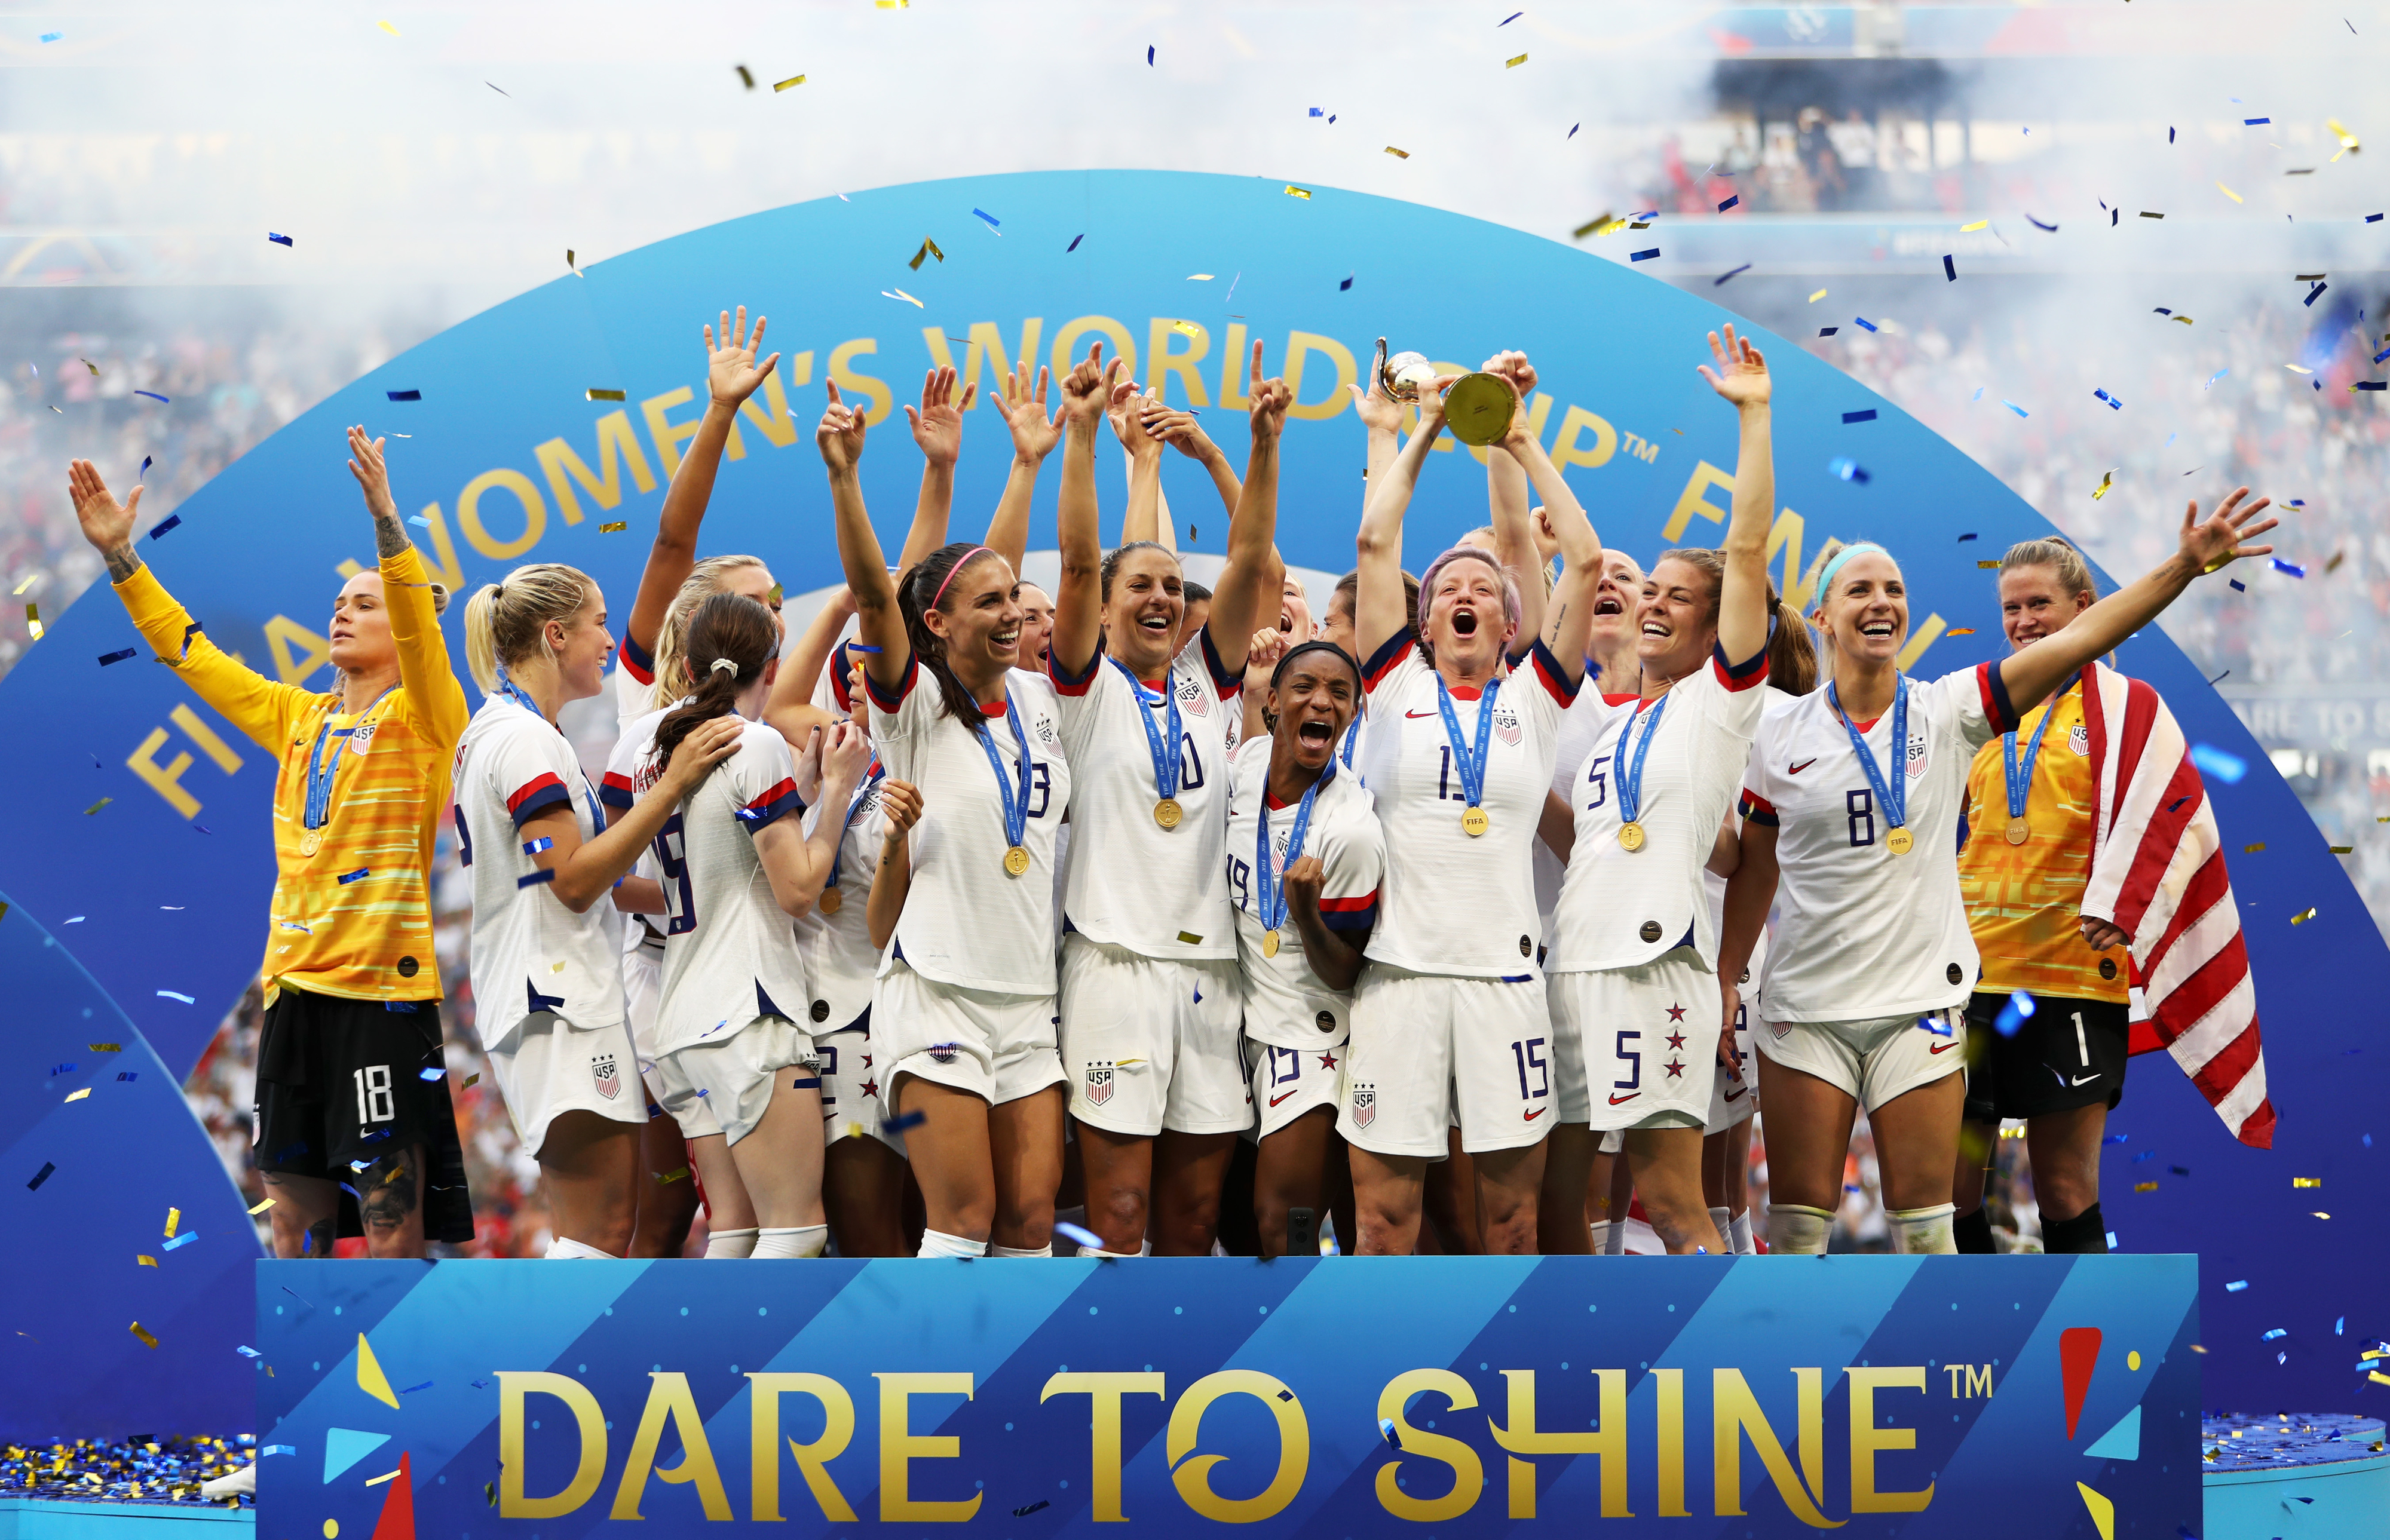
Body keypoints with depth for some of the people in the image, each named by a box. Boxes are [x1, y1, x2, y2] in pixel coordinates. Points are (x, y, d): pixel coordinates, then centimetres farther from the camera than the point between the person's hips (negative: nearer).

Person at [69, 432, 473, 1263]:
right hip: (296, 983, 6)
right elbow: (190, 651, 18)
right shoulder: (299, 717, 16)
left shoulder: (422, 718, -1)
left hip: (383, 984, -6)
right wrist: (119, 555, 11)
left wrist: (384, 517, -33)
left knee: (391, 1225, -6)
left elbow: (422, 621, -18)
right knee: (295, 1212, 9)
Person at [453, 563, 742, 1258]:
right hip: (561, 1001, -11)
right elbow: (573, 879, -19)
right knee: (604, 1227, -13)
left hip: (546, 1001, 11)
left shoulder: (496, 729, 20)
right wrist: (672, 788, -20)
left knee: (590, 1228, 8)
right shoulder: (525, 737, -13)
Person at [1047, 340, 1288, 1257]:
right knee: (1120, 1214, -7)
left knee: (1195, 1211, 6)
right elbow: (1079, 561, -8)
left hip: (1208, 963, 4)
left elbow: (1249, 561, 4)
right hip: (1118, 961, -4)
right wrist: (1082, 433, -17)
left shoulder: (1206, 682, 15)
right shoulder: (1092, 687, 5)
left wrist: (1264, 442, -7)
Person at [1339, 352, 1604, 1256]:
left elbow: (1585, 559, 5)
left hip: (1504, 970, 1)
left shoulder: (1533, 697, 11)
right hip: (1400, 968, -1)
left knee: (1513, 1216, 3)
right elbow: (1375, 542, 5)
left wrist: (1520, 441, 9)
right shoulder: (1399, 687, 10)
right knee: (1383, 1217, -2)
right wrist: (1425, 433, 12)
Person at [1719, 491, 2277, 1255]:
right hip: (1805, 1010, 0)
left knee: (1924, 1217, 2)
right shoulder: (1779, 738, 2)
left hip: (1918, 1005, 0)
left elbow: (2078, 639, -8)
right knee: (1797, 1220, 2)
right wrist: (1721, 987, 6)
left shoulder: (1946, 711, 0)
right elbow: (1752, 874, 9)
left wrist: (2185, 565, -16)